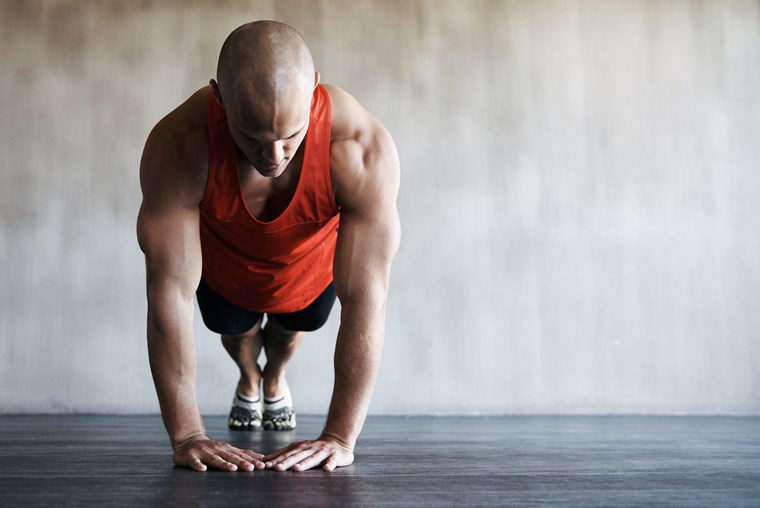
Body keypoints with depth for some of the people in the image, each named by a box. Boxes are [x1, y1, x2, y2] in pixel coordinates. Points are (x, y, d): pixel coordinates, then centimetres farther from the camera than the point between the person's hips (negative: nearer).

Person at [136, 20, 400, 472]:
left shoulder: (363, 149, -44)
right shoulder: (177, 146, -42)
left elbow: (366, 300, -41)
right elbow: (170, 291, -38)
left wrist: (341, 437, -41)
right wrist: (186, 435, -38)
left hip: (315, 266, 0)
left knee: (293, 328, 24)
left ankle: (275, 378, 61)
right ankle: (249, 380, 59)